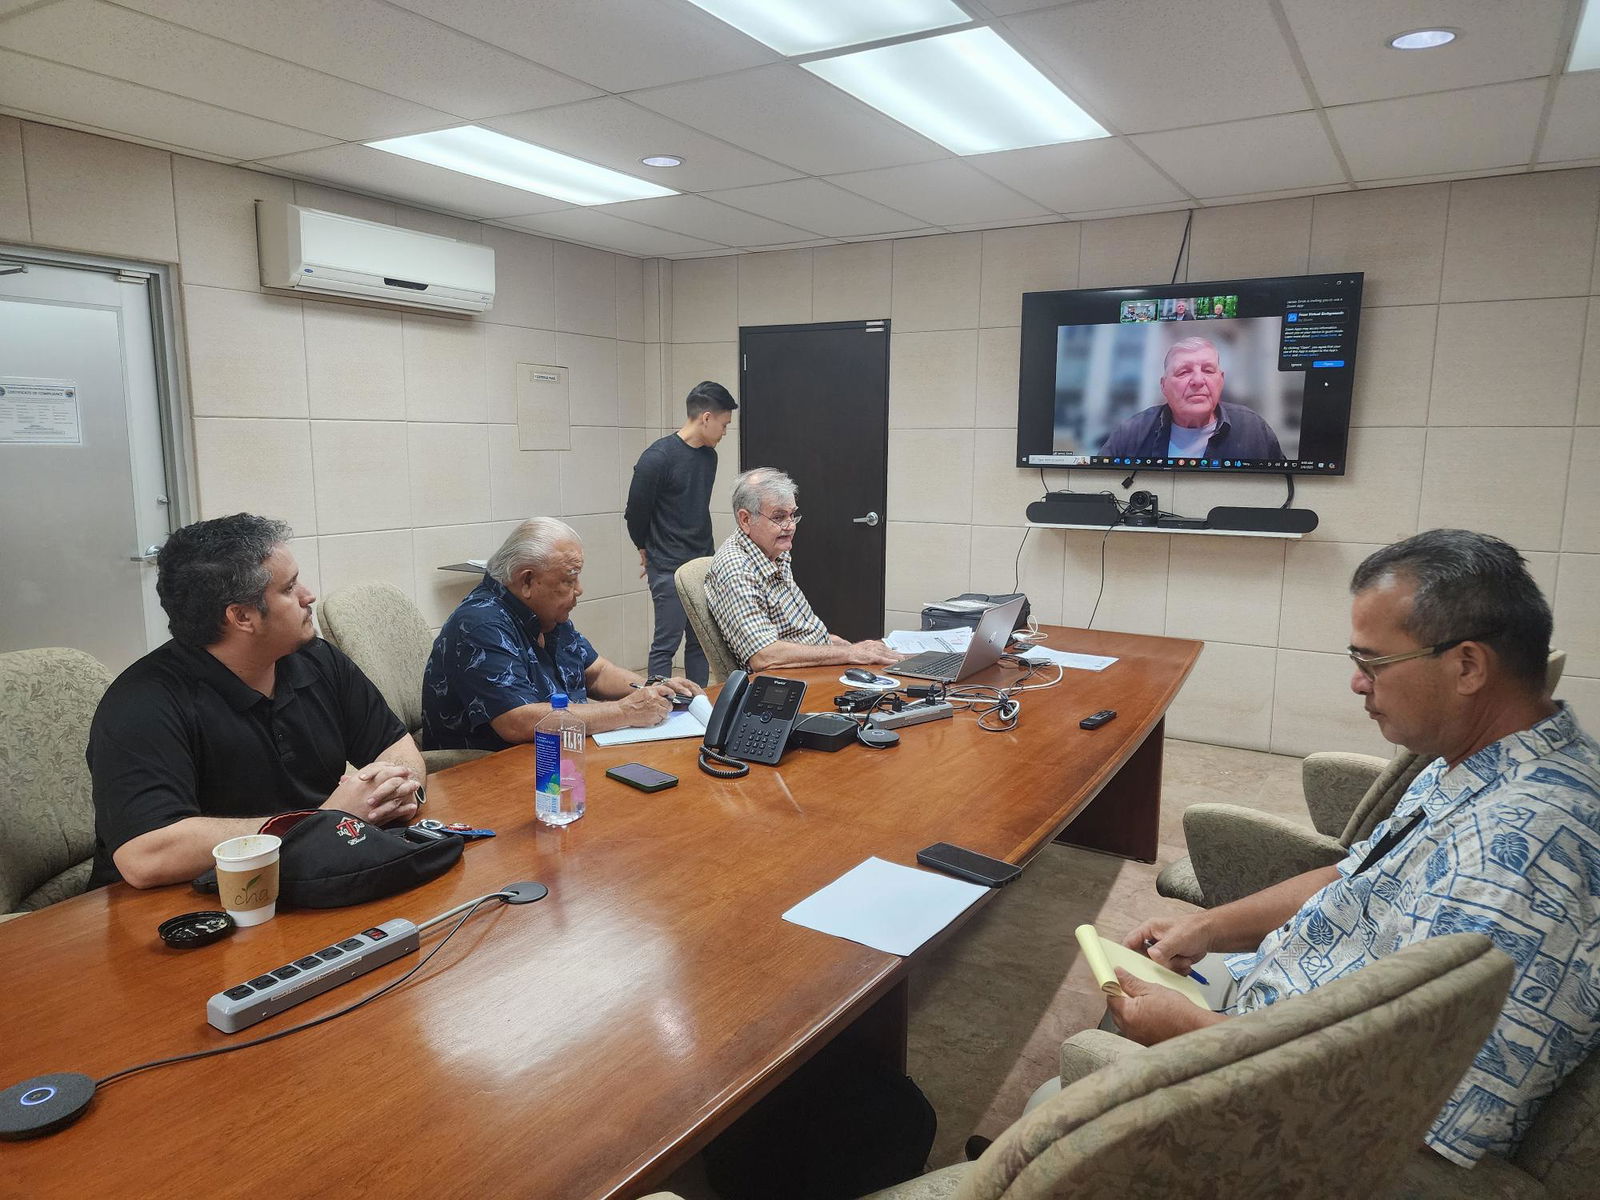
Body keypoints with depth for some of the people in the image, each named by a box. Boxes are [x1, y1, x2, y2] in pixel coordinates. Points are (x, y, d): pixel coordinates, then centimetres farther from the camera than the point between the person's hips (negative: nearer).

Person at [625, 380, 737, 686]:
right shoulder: (657, 457, -15)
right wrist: (647, 550, 8)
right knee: (667, 642, -2)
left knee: (700, 641, 11)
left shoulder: (709, 456, 8)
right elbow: (636, 512, -7)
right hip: (668, 569, -7)